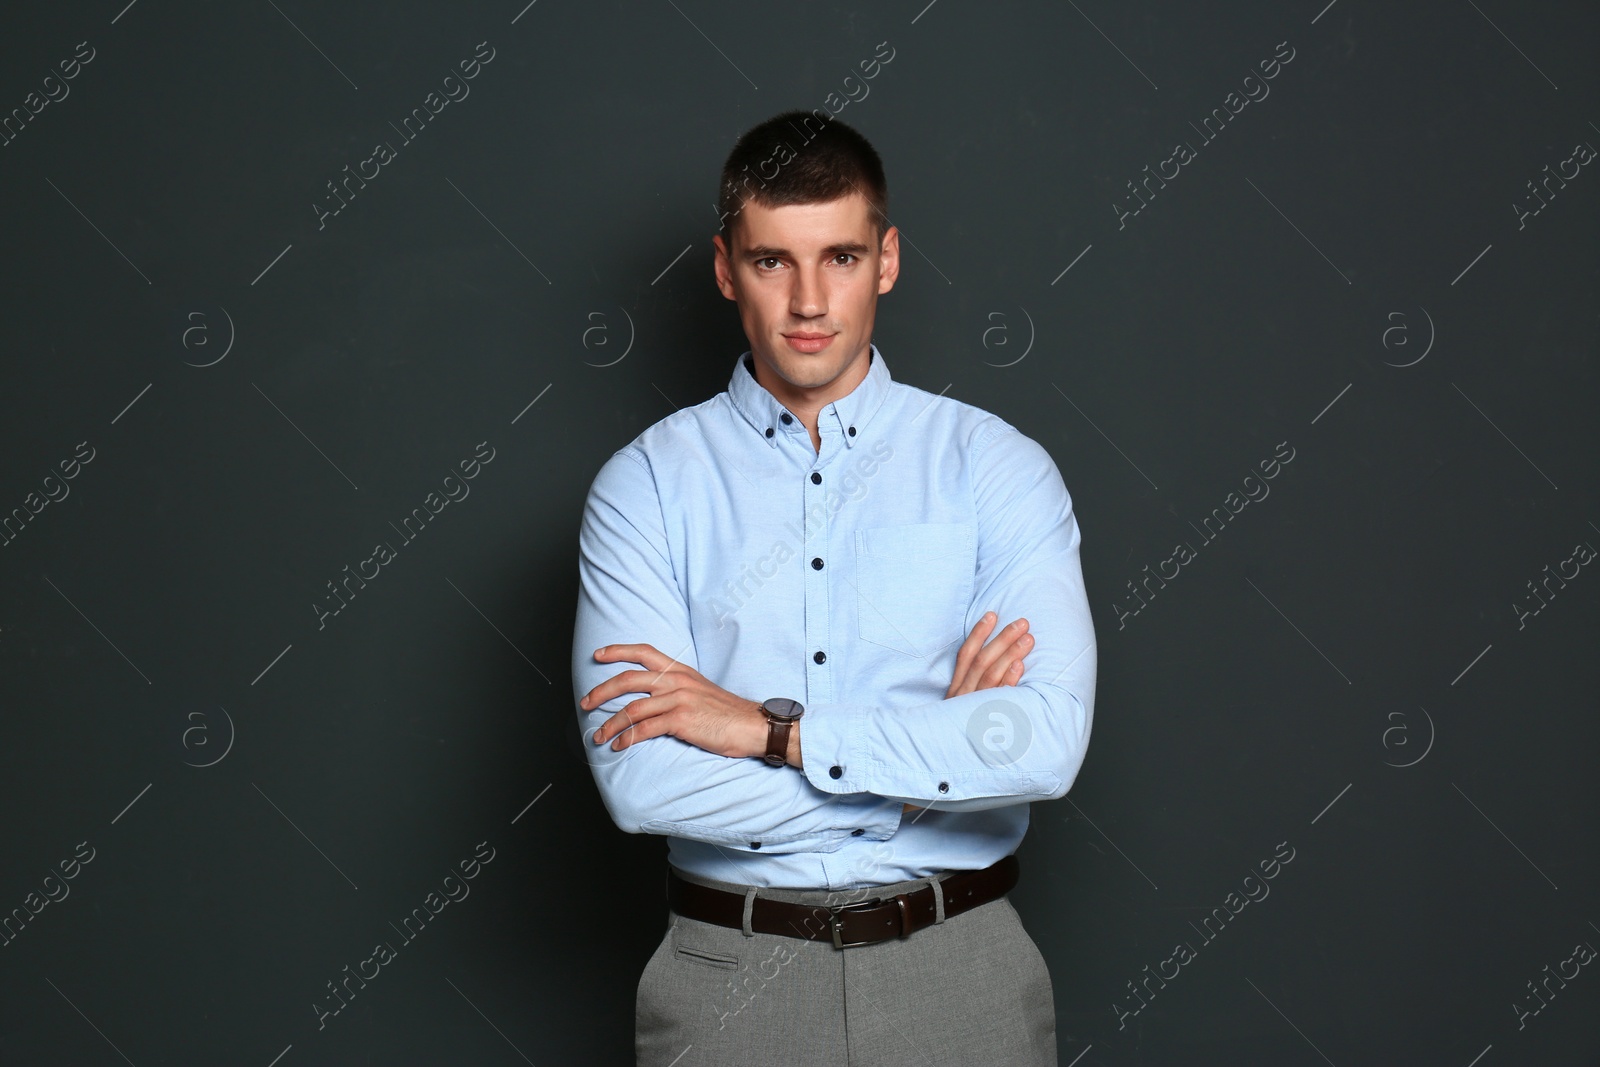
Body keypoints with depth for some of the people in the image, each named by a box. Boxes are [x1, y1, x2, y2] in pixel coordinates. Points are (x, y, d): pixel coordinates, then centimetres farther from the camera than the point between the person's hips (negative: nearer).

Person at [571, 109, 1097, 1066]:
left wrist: (769, 728, -17)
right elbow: (640, 781, -15)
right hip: (731, 978, 0)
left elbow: (1049, 738, -16)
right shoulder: (647, 484, -3)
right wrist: (940, 753, -13)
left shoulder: (998, 467, -2)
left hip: (958, 975, 1)